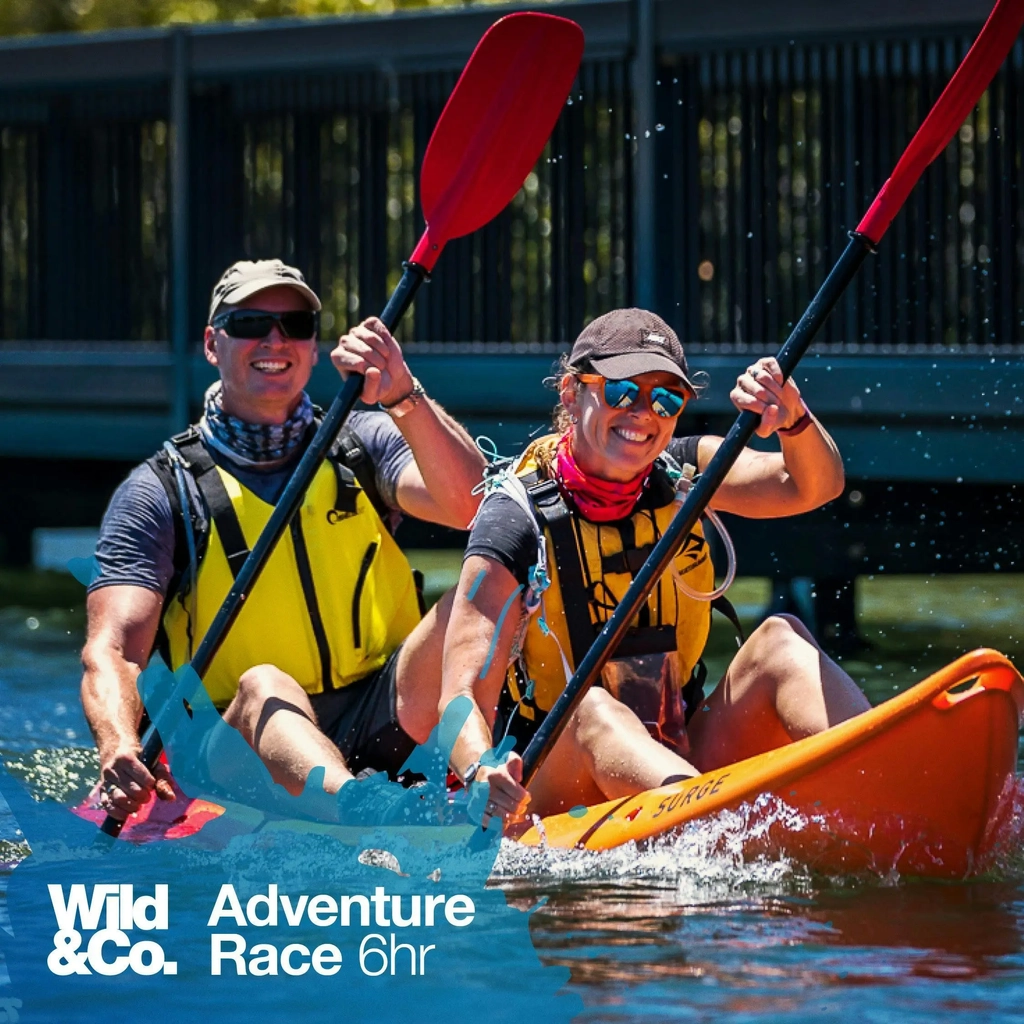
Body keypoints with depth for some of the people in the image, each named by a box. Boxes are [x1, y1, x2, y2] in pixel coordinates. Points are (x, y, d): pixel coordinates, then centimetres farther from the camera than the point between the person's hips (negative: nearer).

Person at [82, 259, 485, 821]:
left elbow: (469, 505, -9)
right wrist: (120, 751, -31)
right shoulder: (158, 493, 4)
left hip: (384, 732, 3)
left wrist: (404, 397, -27)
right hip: (251, 741, -2)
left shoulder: (361, 445, 12)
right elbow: (112, 651, -9)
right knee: (264, 686, -36)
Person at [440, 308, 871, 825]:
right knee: (590, 709, -35)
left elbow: (815, 485, -10)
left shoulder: (680, 476, 6)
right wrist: (482, 773, -40)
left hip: (677, 764, 5)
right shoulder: (517, 521, -9)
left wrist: (792, 418, -32)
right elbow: (464, 695, -18)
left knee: (780, 640, -16)